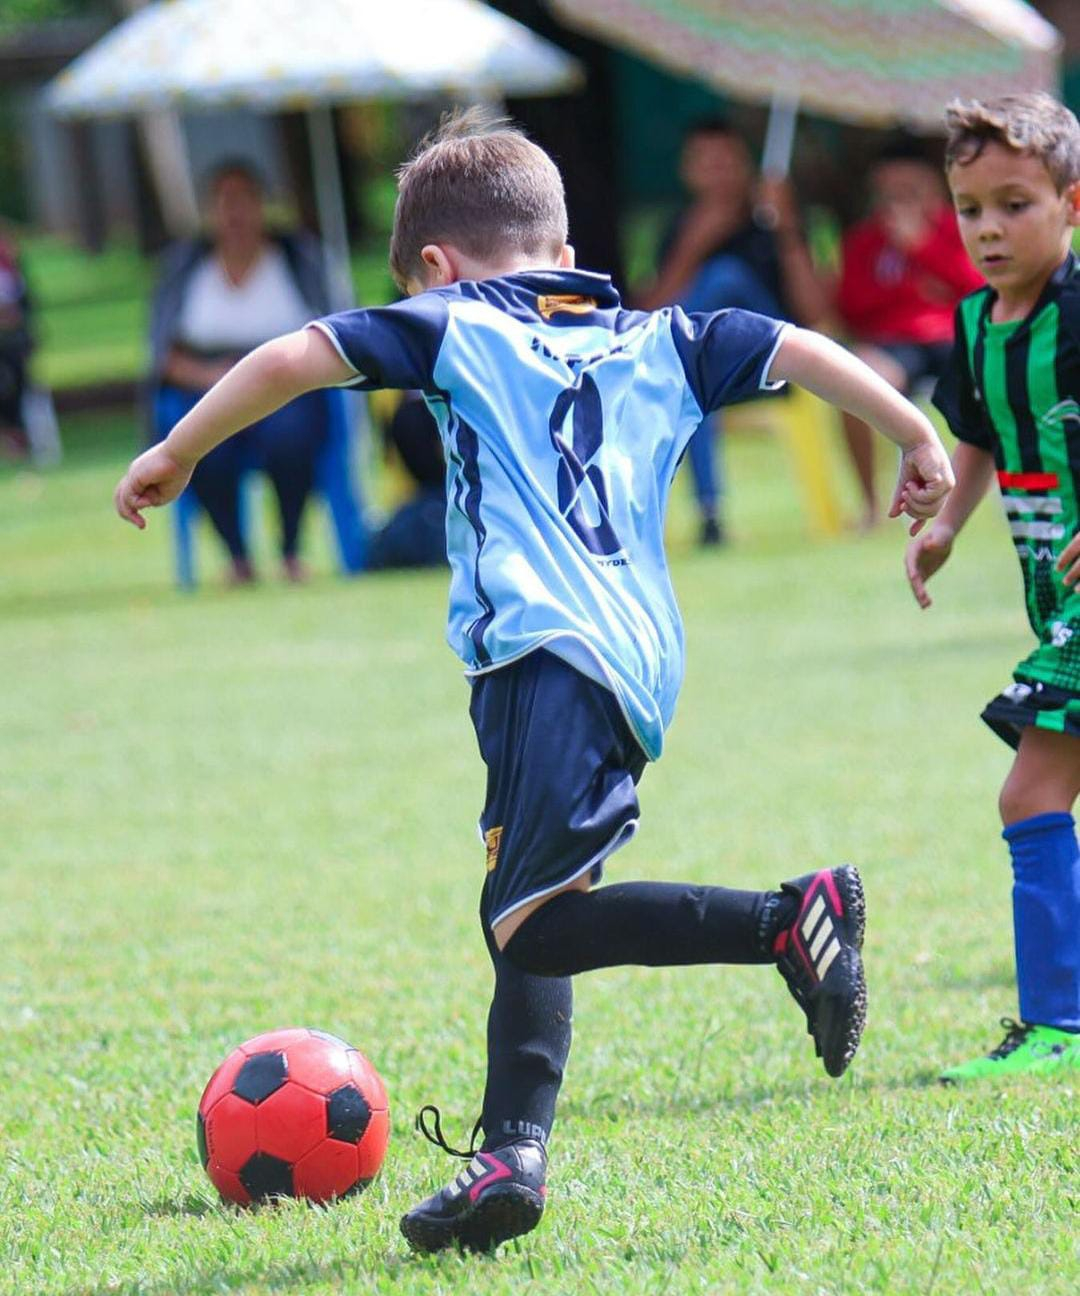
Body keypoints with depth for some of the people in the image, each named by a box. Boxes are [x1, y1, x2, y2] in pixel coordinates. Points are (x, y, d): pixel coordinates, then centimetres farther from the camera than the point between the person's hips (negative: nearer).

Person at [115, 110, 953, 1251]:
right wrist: (916, 439, 29)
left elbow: (298, 356, 3)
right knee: (526, 917, 12)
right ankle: (513, 1157, 5)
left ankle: (792, 918, -22)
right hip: (642, 663, 8)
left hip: (549, 653, -8)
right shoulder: (650, 342, 24)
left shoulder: (459, 327, 9)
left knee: (533, 919, -14)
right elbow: (795, 349, 21)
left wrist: (176, 455, 13)